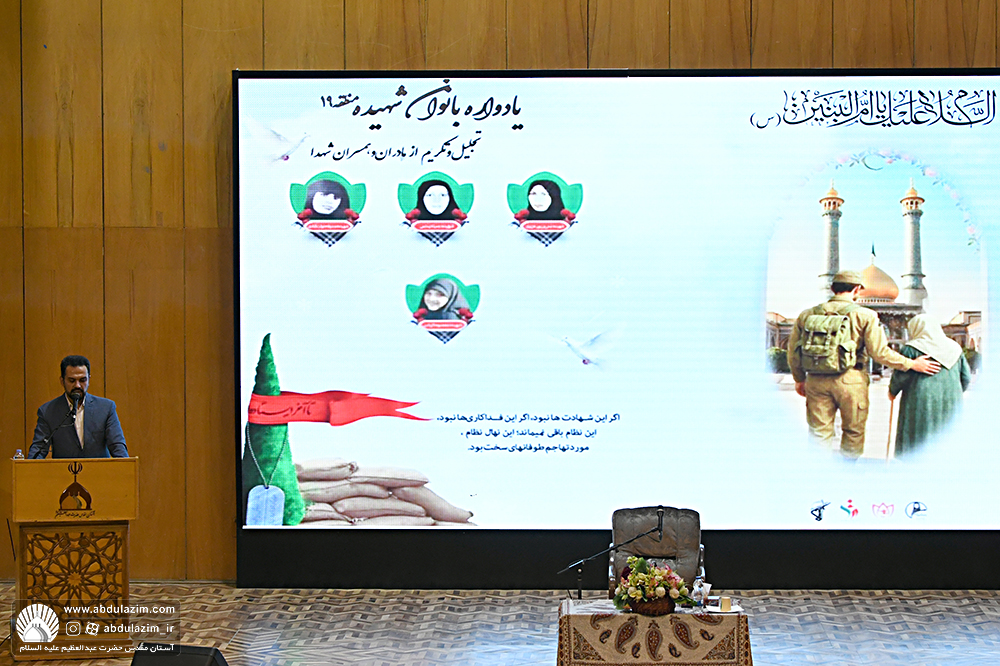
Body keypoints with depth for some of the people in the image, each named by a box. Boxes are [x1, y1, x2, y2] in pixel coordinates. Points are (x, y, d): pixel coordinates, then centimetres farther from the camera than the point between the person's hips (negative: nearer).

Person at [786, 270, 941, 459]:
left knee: (819, 432, 7)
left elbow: (793, 351, 13)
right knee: (853, 431, 12)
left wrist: (799, 379, 27)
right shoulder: (864, 315, -3)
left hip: (816, 380, 3)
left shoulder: (807, 315, 8)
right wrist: (912, 364, 2)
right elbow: (880, 352, -7)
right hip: (851, 380, -3)